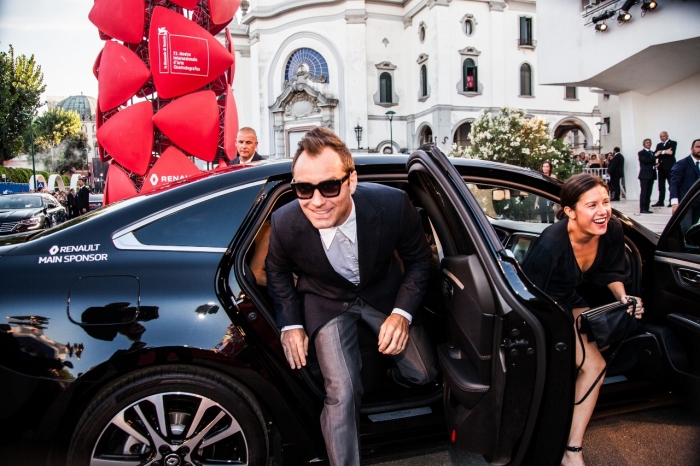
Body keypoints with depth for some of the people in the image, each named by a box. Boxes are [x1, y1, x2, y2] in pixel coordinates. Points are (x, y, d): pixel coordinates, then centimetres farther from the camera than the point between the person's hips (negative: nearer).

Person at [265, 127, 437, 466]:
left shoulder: (392, 204, -30)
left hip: (383, 292, 2)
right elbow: (278, 272, -2)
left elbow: (418, 260, -10)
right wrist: (290, 325, -9)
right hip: (327, 301, -1)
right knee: (341, 393, -15)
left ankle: (388, 381, 35)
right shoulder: (285, 224, -27)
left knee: (423, 374, 0)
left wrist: (402, 313, -20)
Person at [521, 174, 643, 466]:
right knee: (592, 365, -17)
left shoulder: (613, 230, -16)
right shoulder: (551, 244, -35)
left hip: (569, 300, 7)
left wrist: (623, 297, -14)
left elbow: (612, 272, 3)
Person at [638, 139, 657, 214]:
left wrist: (656, 164, 4)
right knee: (643, 193, -8)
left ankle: (646, 208, 6)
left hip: (651, 175, 6)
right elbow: (646, 161, -16)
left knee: (648, 193, 4)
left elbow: (653, 162, 24)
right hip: (644, 175, -6)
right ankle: (642, 209, -8)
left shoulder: (652, 153, 20)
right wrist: (655, 156, -15)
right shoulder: (641, 153, 0)